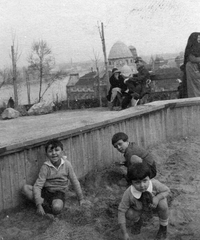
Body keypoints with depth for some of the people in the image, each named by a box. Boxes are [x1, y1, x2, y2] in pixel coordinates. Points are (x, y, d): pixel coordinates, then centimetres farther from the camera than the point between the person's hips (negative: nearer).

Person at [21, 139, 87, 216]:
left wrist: (81, 198, 10)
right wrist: (38, 204, -28)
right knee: (25, 188, -24)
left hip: (59, 193, -1)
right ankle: (44, 203, -18)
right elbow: (37, 185, -17)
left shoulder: (67, 164, -9)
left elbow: (75, 181, 3)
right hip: (46, 191, 2)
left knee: (57, 208, -37)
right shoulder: (45, 167, -12)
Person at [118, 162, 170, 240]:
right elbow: (121, 211, -28)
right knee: (129, 214, -28)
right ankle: (139, 220, 13)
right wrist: (124, 233, -27)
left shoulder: (154, 184, -38)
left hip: (153, 203, 0)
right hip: (139, 207, 0)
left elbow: (166, 190, -17)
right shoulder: (128, 193, -38)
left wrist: (157, 198, -39)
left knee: (162, 204, -32)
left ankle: (163, 227, 0)